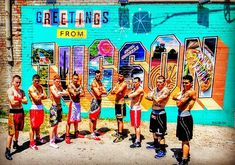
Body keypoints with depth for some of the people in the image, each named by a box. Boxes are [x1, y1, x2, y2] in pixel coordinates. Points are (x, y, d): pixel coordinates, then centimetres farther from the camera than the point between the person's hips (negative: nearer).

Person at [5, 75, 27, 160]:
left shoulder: (21, 91, 9)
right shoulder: (10, 90, -9)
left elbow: (26, 101, 0)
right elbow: (13, 102, -19)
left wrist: (18, 99, -15)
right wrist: (21, 100, -6)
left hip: (21, 111, 6)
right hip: (13, 112, -6)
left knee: (17, 130, 21)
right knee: (11, 132, -7)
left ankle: (15, 144, 40)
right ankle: (7, 151, 2)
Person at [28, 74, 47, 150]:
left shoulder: (40, 87, 10)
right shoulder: (31, 88, -11)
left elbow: (45, 96, 4)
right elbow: (37, 98, -20)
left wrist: (39, 97, -10)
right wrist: (41, 95, -3)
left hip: (40, 107, 7)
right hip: (34, 108, -7)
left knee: (38, 125, 20)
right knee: (33, 126, -2)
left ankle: (38, 138, 35)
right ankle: (31, 143, 7)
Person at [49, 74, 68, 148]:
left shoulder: (60, 87, 8)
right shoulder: (52, 87, -11)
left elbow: (66, 93, 0)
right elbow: (57, 95, -24)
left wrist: (61, 93, -16)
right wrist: (62, 93, -10)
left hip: (59, 106, 7)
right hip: (54, 107, -7)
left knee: (57, 123, 19)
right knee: (53, 124, -6)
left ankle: (56, 136, 35)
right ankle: (51, 142, -1)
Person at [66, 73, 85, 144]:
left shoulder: (79, 85, 10)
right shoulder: (70, 86, -9)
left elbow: (83, 94, 3)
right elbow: (74, 94, -23)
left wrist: (77, 94, -10)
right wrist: (79, 92, -7)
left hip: (78, 103, 7)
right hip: (73, 103, -7)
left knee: (76, 119, 17)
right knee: (70, 120, -6)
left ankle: (76, 133, 31)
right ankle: (67, 136, -2)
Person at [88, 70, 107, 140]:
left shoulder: (100, 83, 13)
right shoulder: (93, 83, -13)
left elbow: (105, 92, 4)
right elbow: (98, 94, -22)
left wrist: (100, 91, -13)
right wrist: (102, 91, -3)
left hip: (99, 101, 9)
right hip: (95, 101, -9)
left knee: (96, 117, 19)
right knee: (92, 117, -5)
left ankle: (94, 130, 32)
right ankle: (92, 134, -2)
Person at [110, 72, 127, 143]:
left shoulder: (124, 84, -13)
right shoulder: (117, 83, 13)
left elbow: (117, 91, -24)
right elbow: (112, 92, 4)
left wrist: (115, 91, -4)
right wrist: (116, 92, -16)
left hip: (121, 103, -8)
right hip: (116, 102, 8)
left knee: (120, 120, -7)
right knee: (118, 119, 17)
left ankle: (120, 136, -4)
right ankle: (118, 132, 30)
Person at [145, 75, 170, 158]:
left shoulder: (166, 90, -16)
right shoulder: (155, 89, 7)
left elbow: (157, 100, -24)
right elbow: (148, 97, 1)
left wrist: (153, 97, -6)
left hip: (160, 113, -8)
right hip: (153, 112, 8)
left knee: (160, 133, -5)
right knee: (154, 130, 22)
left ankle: (163, 150, 7)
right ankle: (155, 145, 41)